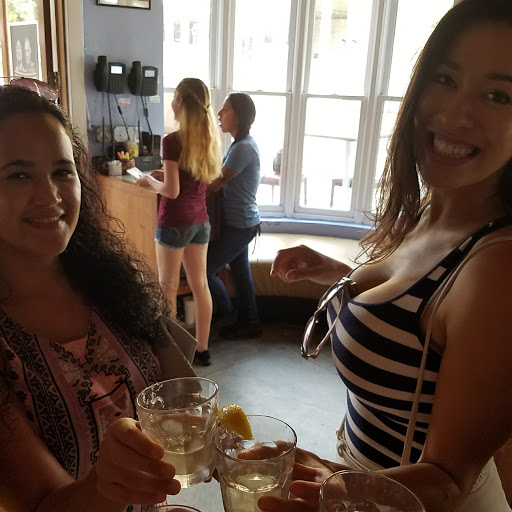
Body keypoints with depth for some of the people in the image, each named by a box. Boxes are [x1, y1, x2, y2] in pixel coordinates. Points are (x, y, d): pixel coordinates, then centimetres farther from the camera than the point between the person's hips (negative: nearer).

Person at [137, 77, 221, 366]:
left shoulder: (173, 141, -17)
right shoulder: (210, 138, 4)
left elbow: (171, 191, -19)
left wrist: (149, 182, 0)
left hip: (175, 221, -6)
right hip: (200, 221, 7)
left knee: (168, 288, 7)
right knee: (200, 285, 12)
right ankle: (202, 350, 22)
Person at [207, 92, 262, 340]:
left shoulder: (243, 148, -22)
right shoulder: (242, 144, 10)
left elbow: (214, 185, -24)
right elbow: (219, 174, 11)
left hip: (239, 226, -10)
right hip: (242, 223, 10)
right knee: (241, 273, 18)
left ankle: (225, 310, 24)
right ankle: (249, 324, 31)